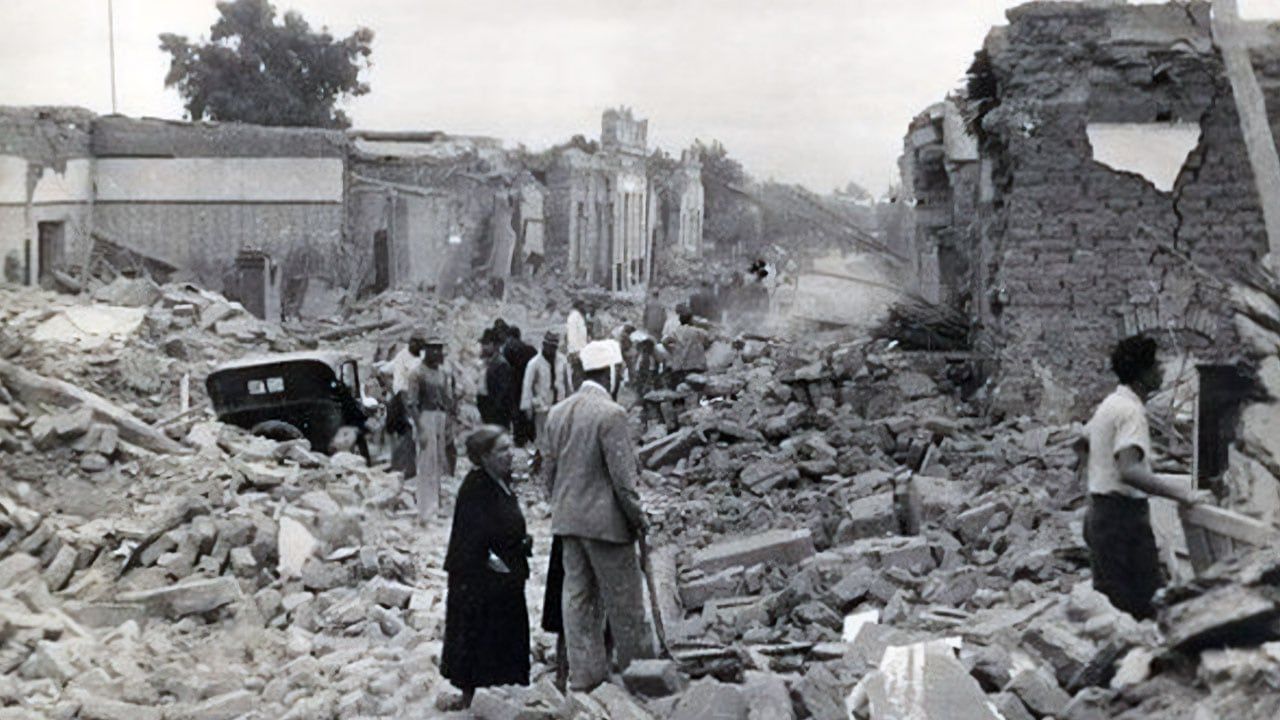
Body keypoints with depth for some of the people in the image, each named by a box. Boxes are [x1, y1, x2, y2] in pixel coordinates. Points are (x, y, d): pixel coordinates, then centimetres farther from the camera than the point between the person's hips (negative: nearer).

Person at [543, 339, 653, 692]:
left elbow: (549, 468, 13)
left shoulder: (557, 412, 7)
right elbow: (621, 474, -17)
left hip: (567, 518, 7)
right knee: (623, 597, 6)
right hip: (605, 520, -7)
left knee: (577, 594, 11)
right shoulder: (610, 413, -16)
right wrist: (637, 515, -7)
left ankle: (583, 673, 15)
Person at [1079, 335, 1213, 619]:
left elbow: (1082, 445, 28)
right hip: (1123, 516, -10)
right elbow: (1129, 472, -30)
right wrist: (1182, 494, -31)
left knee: (1107, 602, 15)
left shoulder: (1110, 404, 12)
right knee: (1147, 605, -9)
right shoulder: (1131, 411, -18)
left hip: (1099, 513, 10)